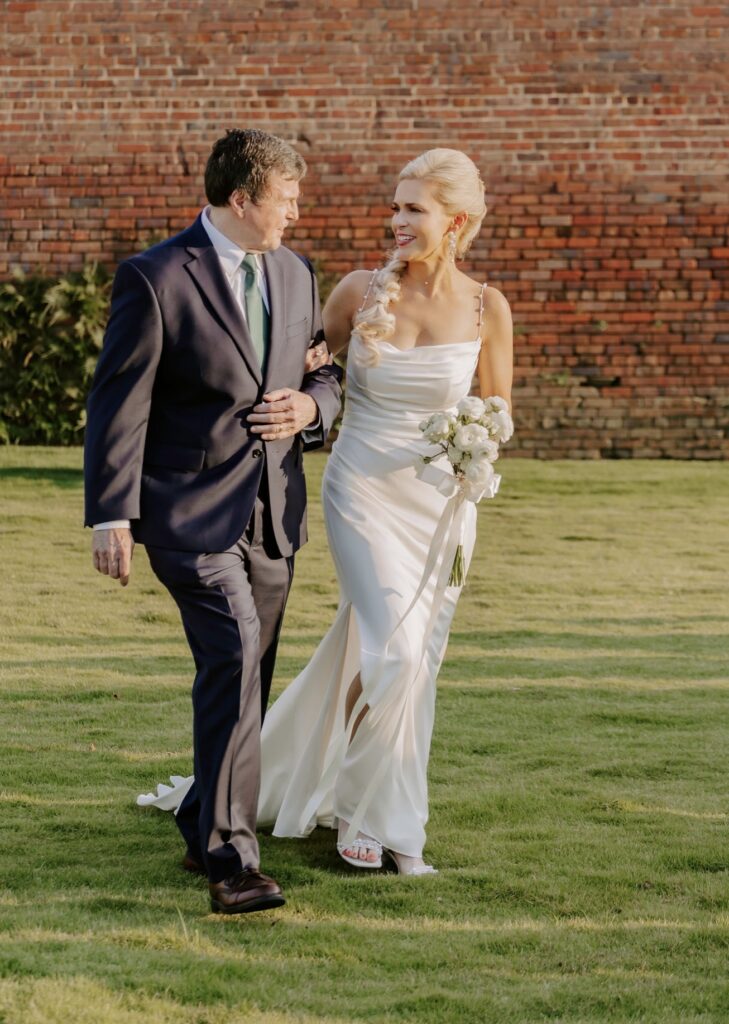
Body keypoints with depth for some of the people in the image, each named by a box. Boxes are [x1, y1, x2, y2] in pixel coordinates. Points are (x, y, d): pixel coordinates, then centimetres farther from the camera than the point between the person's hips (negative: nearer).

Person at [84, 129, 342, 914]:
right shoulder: (155, 280, -11)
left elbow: (323, 373, 20)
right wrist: (111, 516, -14)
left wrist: (311, 406, -5)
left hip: (272, 514, 7)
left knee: (246, 681, 13)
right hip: (189, 512, -7)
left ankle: (204, 830, 31)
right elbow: (119, 403, -10)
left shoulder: (294, 274, 10)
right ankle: (231, 860, -21)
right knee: (232, 659, -21)